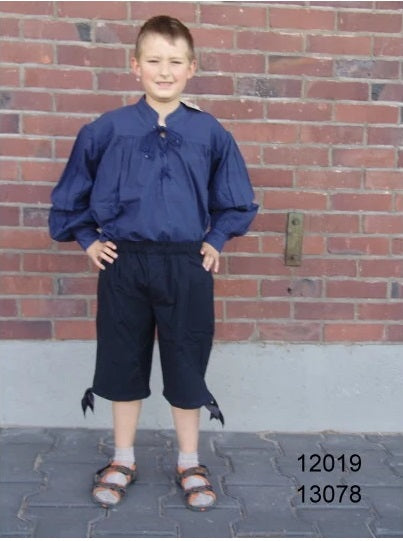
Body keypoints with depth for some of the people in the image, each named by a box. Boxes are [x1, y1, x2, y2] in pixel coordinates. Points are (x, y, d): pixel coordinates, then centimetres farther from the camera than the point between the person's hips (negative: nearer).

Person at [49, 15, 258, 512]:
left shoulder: (210, 134, 0)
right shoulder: (106, 130, -1)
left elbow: (235, 200, 13)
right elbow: (70, 195, 10)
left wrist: (215, 240, 4)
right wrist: (88, 239, 5)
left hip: (187, 267, 0)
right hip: (123, 265, 1)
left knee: (186, 365, 8)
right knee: (123, 362, 12)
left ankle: (189, 463, 27)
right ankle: (123, 460, 30)